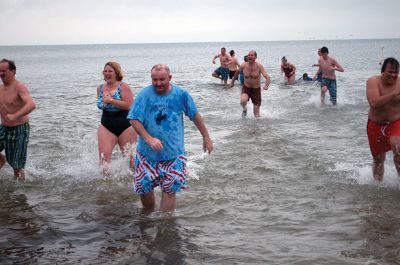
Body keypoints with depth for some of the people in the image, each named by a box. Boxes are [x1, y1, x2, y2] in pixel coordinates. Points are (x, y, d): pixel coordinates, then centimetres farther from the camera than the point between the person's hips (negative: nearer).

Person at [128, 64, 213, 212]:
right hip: (147, 153, 0)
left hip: (174, 154, 0)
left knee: (169, 191, -4)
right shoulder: (145, 95, -8)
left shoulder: (181, 95, -3)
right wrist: (148, 138, -26)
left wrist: (206, 137, 16)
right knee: (144, 189, 6)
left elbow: (195, 116, 10)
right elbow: (134, 120, -13)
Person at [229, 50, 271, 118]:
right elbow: (237, 72, 10)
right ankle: (244, 109, 4)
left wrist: (266, 86, -47)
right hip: (246, 88, 1)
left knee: (256, 114, 2)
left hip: (256, 89, -1)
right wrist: (232, 81, 21)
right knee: (243, 101, -32)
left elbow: (268, 78, -26)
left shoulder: (259, 66, -19)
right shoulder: (244, 65, -13)